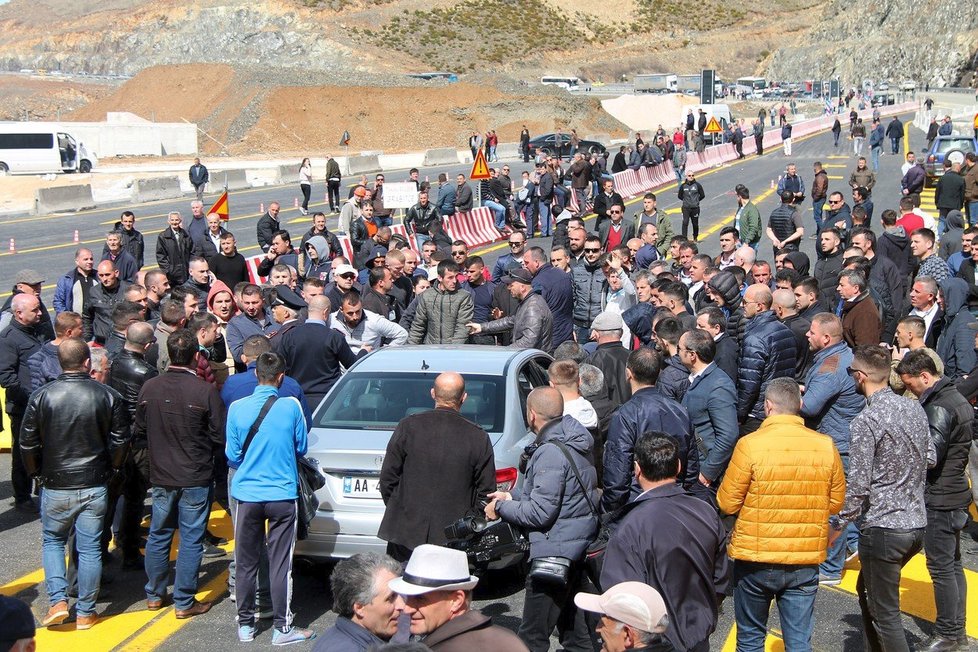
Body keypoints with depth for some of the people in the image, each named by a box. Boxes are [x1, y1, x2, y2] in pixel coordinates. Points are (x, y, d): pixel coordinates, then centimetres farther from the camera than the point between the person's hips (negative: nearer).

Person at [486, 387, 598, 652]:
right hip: (578, 548, 10)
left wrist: (501, 507, -7)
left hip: (555, 552, -10)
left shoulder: (550, 453, -19)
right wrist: (513, 498, 18)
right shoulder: (574, 444, 12)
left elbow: (540, 513, -21)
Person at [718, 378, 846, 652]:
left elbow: (727, 503, -9)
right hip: (806, 562, 2)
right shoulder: (825, 446, -5)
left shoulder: (750, 445, -15)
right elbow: (835, 503, 6)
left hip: (755, 560, -2)